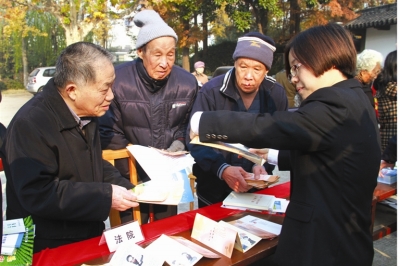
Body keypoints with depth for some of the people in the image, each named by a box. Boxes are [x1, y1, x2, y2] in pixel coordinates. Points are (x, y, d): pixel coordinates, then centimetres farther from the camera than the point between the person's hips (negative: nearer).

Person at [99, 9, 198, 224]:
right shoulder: (118, 80, -18)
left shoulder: (187, 82, -6)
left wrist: (179, 142, -13)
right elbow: (108, 133, -11)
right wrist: (135, 169, -14)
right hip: (131, 178, -3)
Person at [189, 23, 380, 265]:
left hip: (325, 243, -9)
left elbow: (266, 126, -27)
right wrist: (273, 155, 16)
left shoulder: (337, 107, -23)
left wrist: (200, 121, -19)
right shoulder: (354, 102, 8)